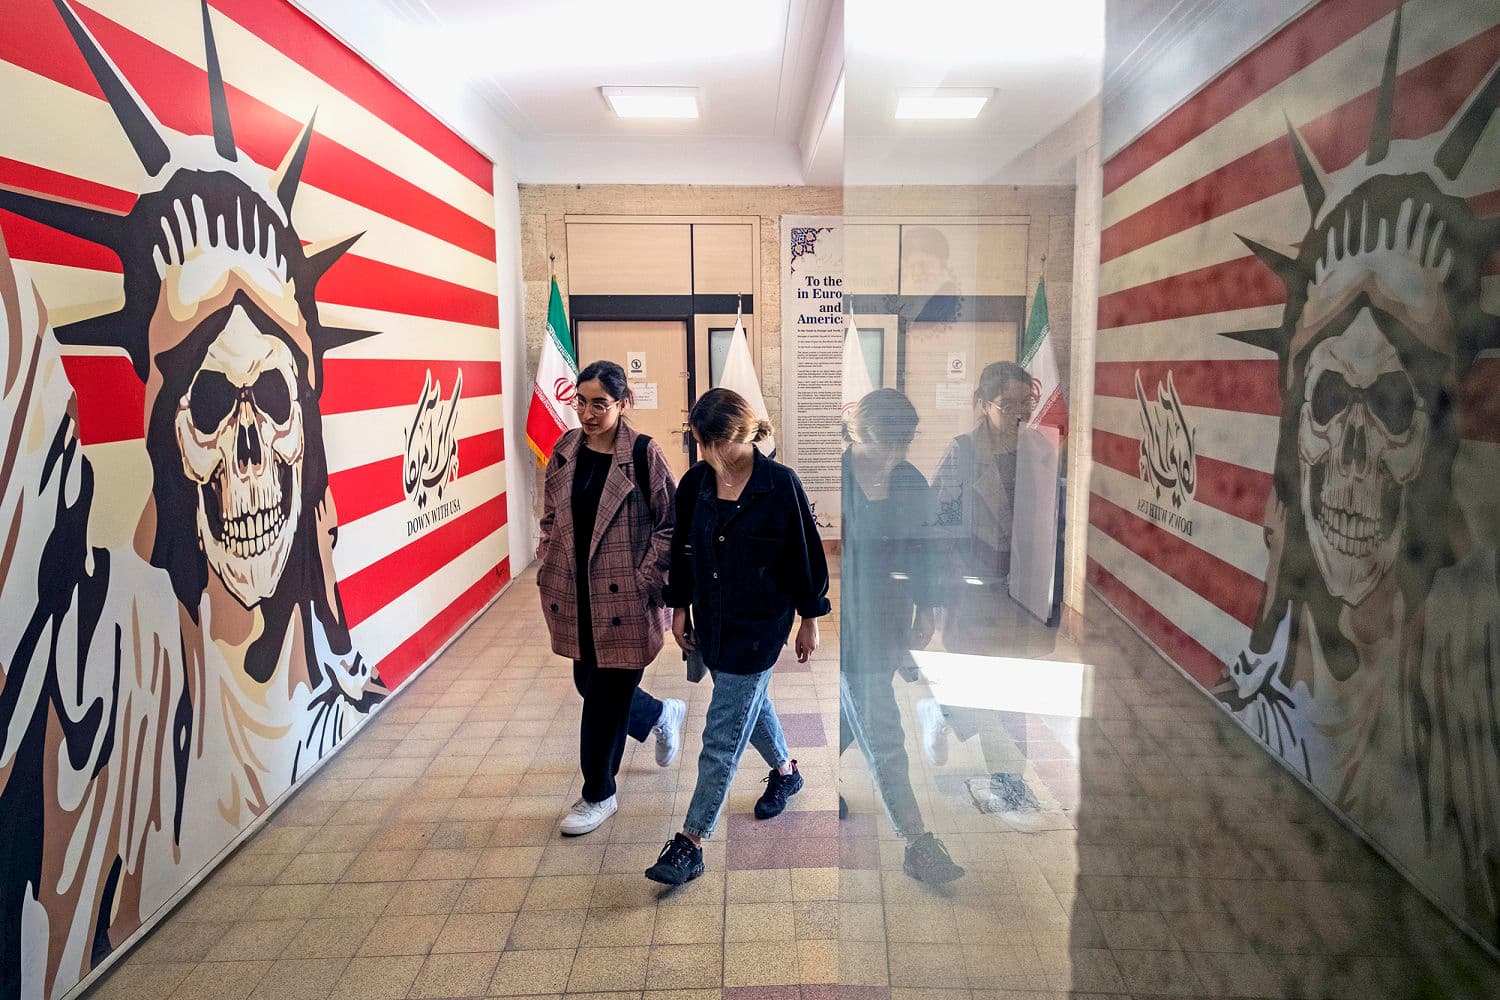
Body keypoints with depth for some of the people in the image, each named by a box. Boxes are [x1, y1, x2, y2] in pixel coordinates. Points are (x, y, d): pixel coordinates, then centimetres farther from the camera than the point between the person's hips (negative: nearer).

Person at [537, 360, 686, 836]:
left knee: (605, 696, 3)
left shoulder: (644, 454, -13)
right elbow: (550, 517, 14)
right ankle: (661, 714, 46)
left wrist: (644, 581, -13)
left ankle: (598, 795, 25)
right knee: (589, 685, 17)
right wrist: (548, 571, 5)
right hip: (574, 596, 6)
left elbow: (671, 524, -10)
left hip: (622, 600, -6)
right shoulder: (566, 450, 4)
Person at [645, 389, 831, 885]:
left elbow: (806, 553, -7)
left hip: (759, 624, -6)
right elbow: (682, 549, 9)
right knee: (748, 703, 25)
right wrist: (680, 607, 11)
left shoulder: (781, 485, -16)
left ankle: (691, 843, 7)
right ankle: (785, 771, 52)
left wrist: (810, 619, -2)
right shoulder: (695, 482, -2)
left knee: (722, 735, -3)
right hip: (712, 619, 6)